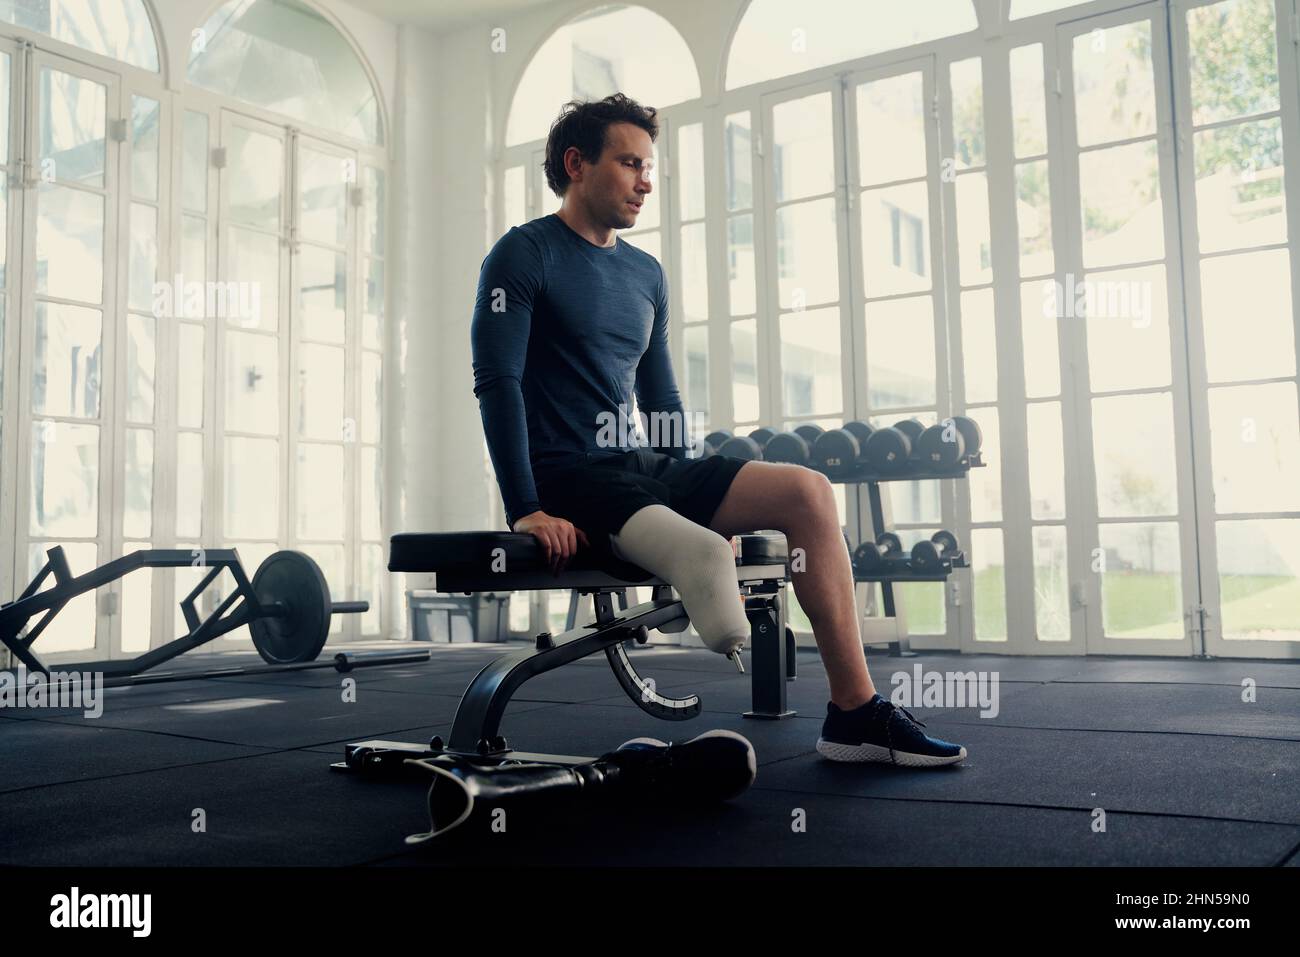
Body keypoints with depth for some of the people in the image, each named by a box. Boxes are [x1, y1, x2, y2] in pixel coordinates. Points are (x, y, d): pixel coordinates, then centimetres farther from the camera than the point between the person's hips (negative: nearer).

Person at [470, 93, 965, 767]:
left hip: (643, 466, 7)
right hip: (566, 478, -7)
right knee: (703, 553, -36)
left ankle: (856, 715, -11)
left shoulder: (646, 274, 19)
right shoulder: (525, 255, -2)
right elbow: (497, 381, -12)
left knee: (807, 492, -10)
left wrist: (696, 496, 15)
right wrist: (526, 509, -20)